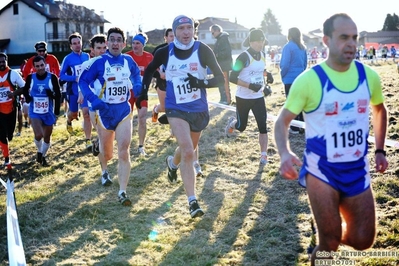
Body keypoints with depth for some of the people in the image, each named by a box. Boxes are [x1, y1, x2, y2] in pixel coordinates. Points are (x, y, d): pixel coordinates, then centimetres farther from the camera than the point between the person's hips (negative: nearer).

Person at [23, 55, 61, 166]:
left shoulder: (52, 77, -9)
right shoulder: (30, 77, -5)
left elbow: (58, 95, -5)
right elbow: (25, 90, 11)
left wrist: (57, 111, -15)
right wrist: (27, 97, -9)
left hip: (48, 113, 1)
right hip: (34, 113, -1)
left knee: (47, 137, 12)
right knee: (38, 135, -18)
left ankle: (43, 156, 36)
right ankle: (39, 152, 13)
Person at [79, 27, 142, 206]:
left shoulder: (128, 60, 0)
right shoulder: (99, 62, -11)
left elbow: (136, 74, 19)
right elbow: (83, 81, -7)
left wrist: (138, 86, -3)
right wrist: (93, 100, -21)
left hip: (124, 110, 2)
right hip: (105, 111, -1)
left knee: (124, 152, -11)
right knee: (107, 154, 12)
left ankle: (122, 192, -6)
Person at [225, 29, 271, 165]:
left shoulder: (263, 55, 4)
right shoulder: (244, 57, -19)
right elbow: (232, 78, -21)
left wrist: (263, 84, 9)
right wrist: (250, 86, -26)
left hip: (258, 97, 5)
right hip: (243, 98, -5)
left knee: (263, 126, -4)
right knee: (241, 127, 9)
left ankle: (264, 155, 5)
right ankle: (232, 123, 44)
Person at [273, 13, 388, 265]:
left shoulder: (369, 76, -1)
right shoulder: (309, 80, -15)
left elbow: (380, 109, 19)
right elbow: (282, 121, -9)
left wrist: (380, 150, 13)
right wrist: (285, 154, -27)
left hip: (358, 171, 4)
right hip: (322, 171, -4)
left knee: (363, 241, 9)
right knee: (329, 244, 0)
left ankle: (334, 233, 42)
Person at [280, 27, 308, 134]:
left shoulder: (288, 47, -13)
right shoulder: (302, 47, 8)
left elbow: (285, 65, -14)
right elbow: (305, 63, 13)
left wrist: (282, 75, 1)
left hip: (290, 79, -7)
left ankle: (294, 128, 1)